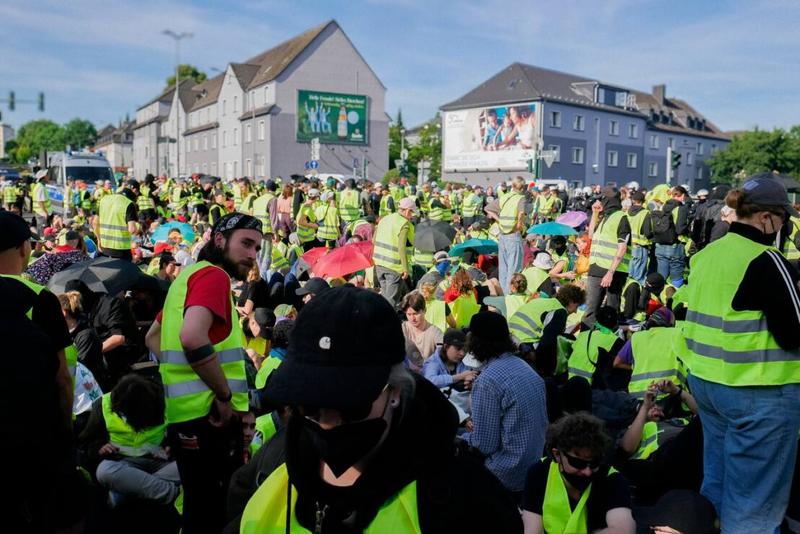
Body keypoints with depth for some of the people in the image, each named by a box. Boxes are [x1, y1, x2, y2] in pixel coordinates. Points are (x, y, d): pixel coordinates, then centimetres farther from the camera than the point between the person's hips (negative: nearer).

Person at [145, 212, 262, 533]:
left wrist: (183, 373, 14)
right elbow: (192, 337, -30)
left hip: (186, 412, 9)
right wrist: (224, 395, -20)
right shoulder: (213, 274, -13)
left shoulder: (190, 274, 16)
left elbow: (153, 337, 24)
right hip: (208, 416, -9)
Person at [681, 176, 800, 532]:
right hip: (758, 392, -8)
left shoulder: (705, 255, 8)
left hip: (705, 380, 8)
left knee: (715, 484, 21)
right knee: (754, 503, 4)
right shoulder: (767, 260, -16)